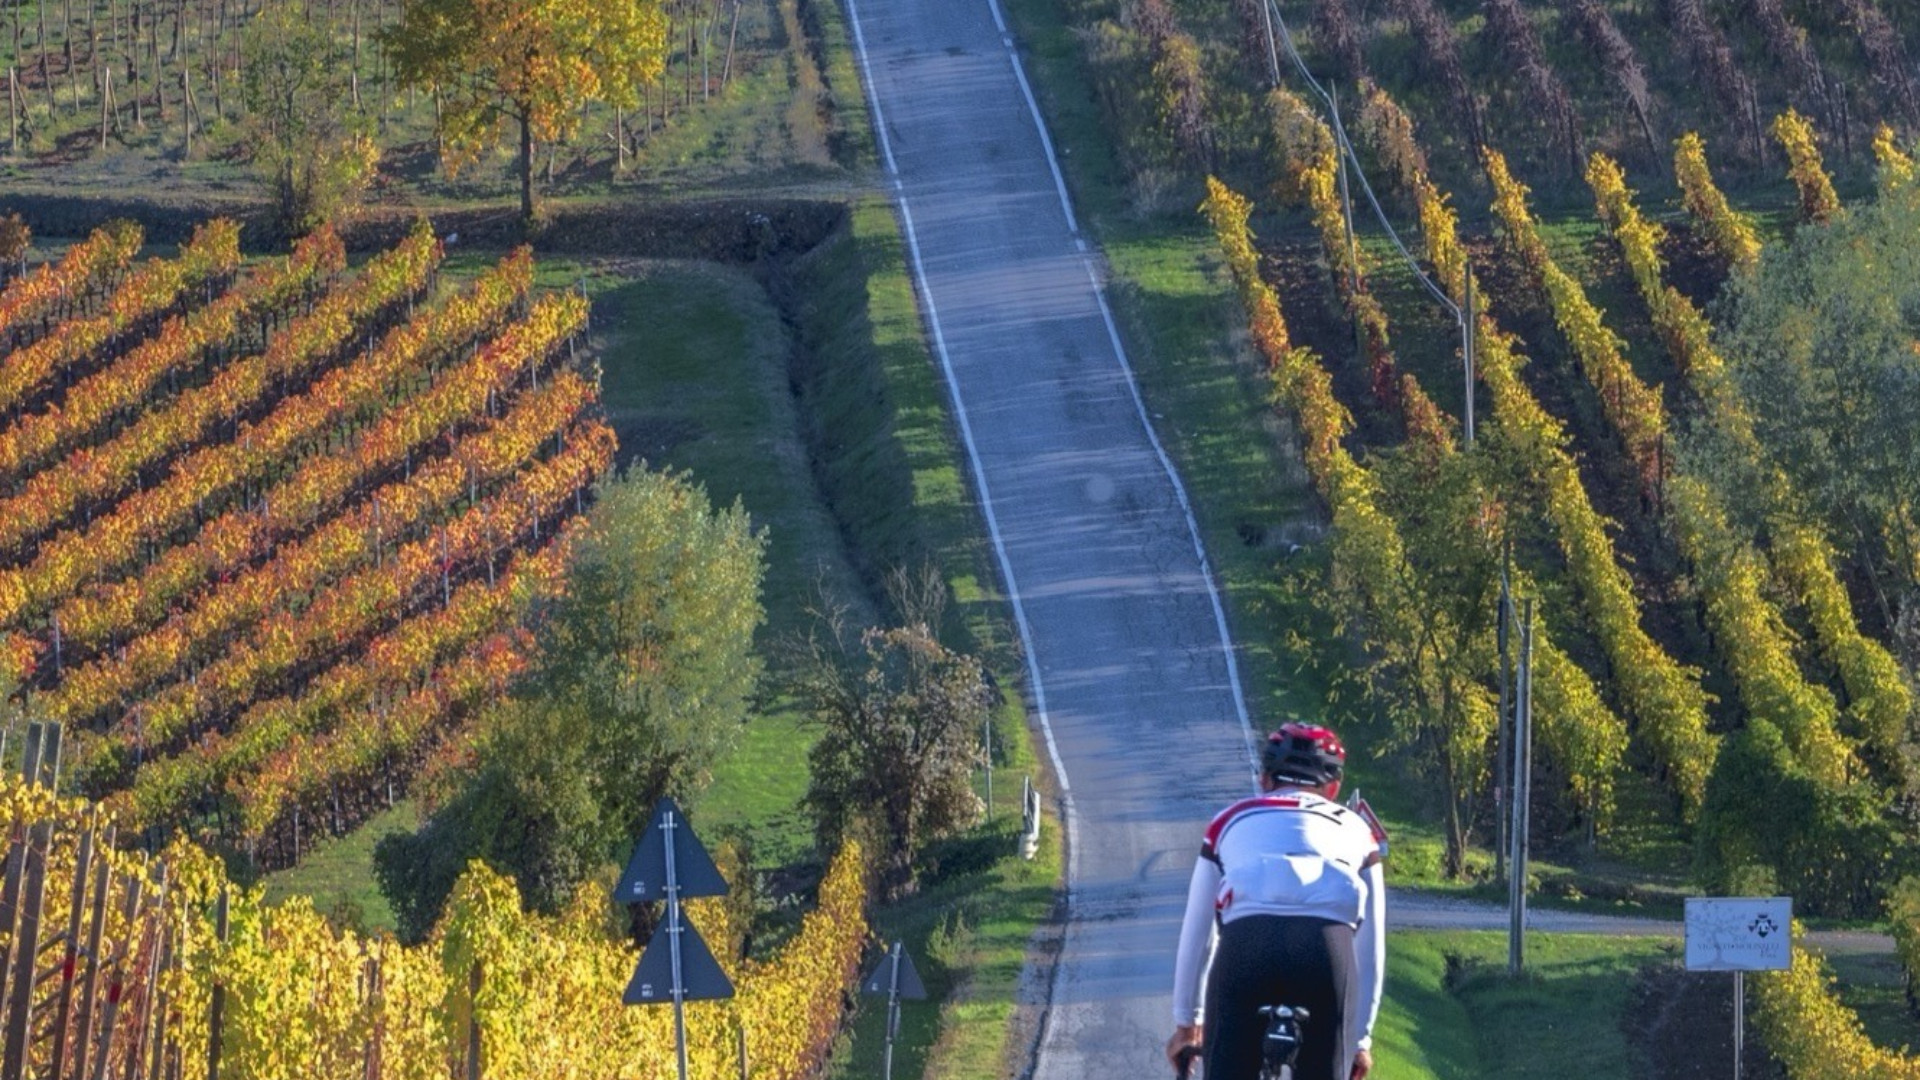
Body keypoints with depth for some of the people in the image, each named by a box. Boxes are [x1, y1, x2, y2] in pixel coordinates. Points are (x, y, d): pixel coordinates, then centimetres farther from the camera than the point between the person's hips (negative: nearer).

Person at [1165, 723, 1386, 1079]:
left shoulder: (1231, 822, 32)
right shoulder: (1356, 830, 32)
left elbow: (1195, 935, 36)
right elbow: (1370, 946, 33)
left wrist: (1186, 1023, 46)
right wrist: (1361, 1037, 41)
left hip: (1246, 943, 0)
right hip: (1328, 948, 0)